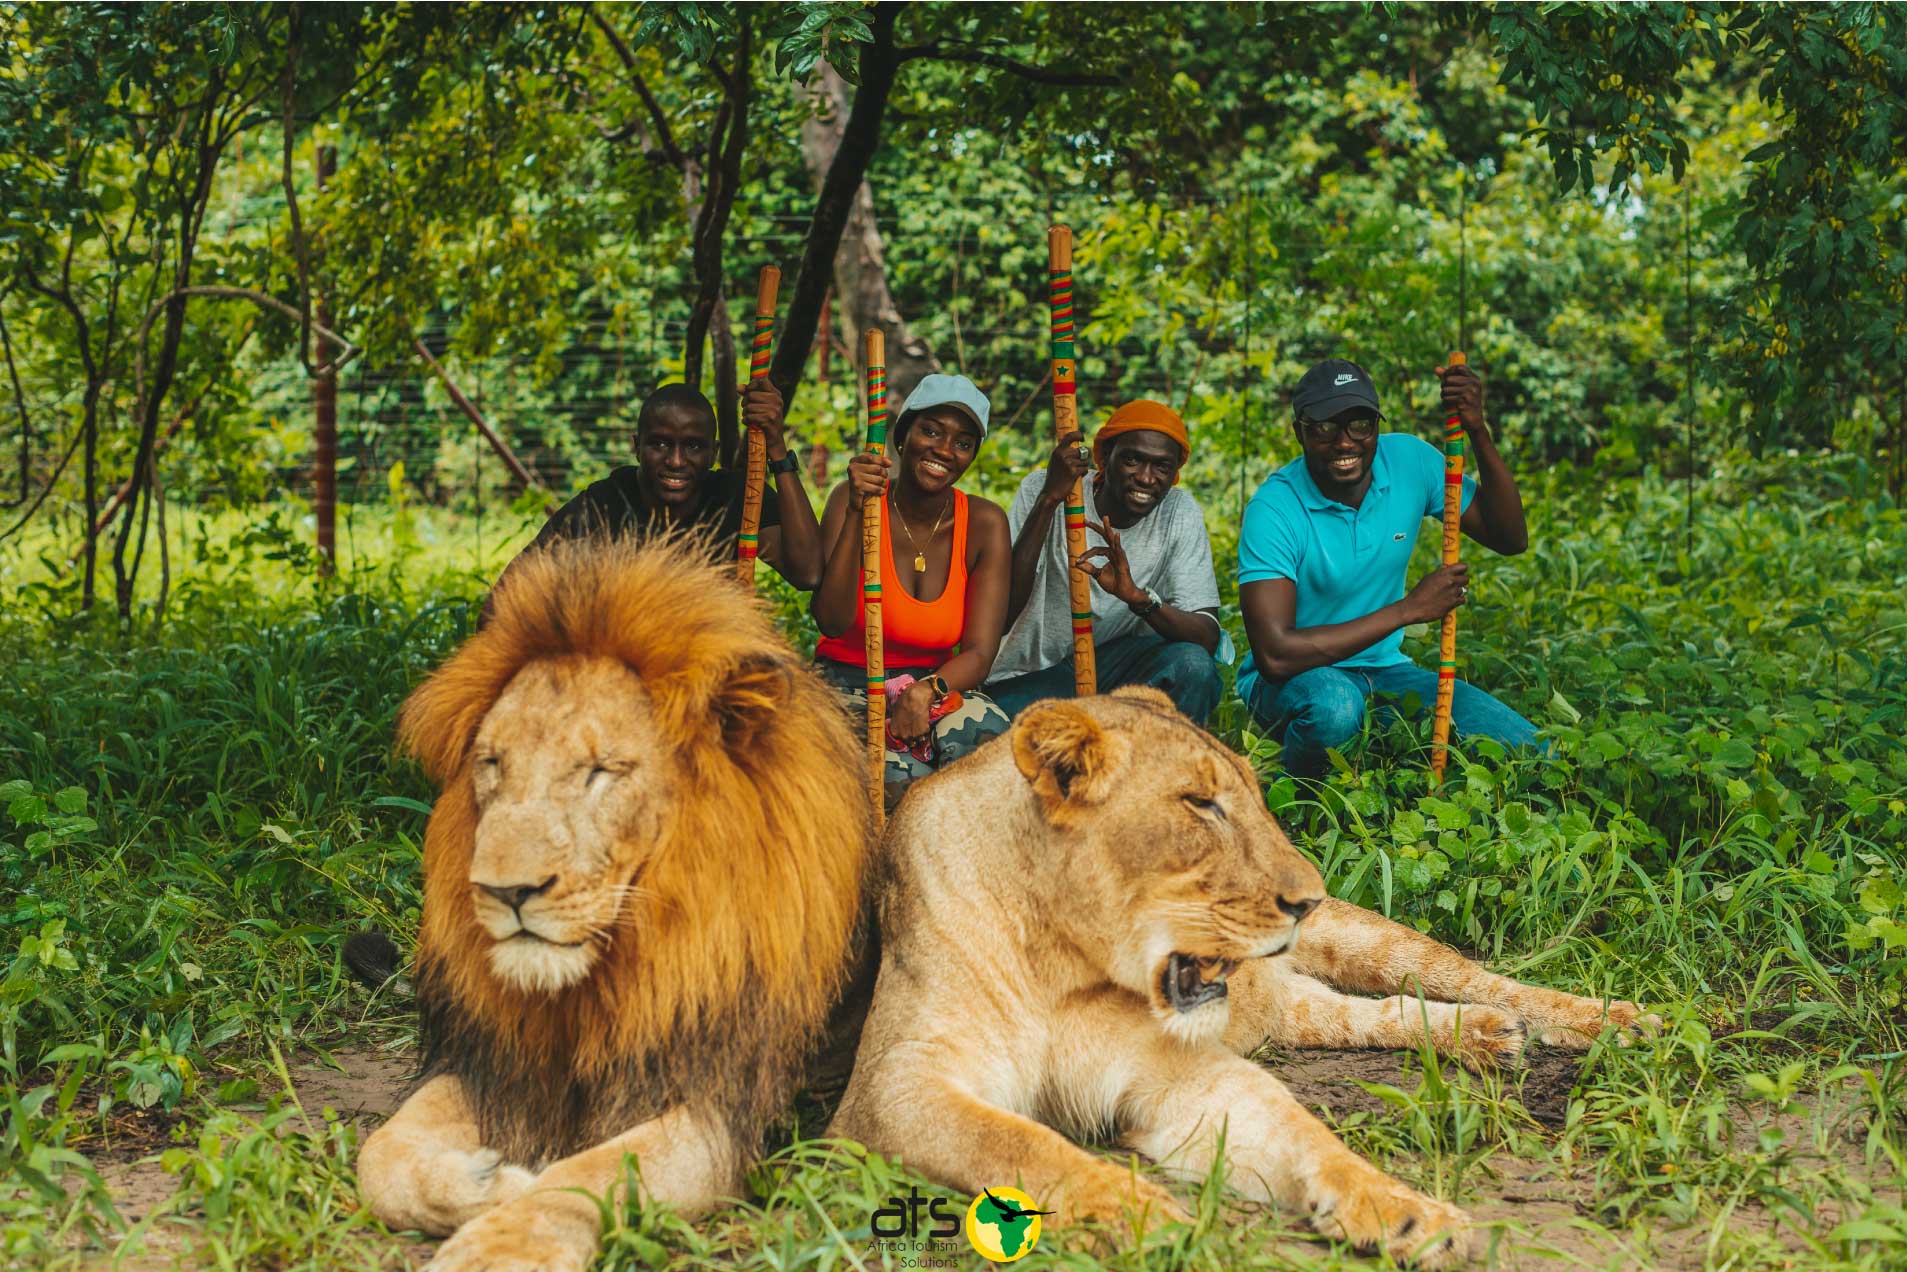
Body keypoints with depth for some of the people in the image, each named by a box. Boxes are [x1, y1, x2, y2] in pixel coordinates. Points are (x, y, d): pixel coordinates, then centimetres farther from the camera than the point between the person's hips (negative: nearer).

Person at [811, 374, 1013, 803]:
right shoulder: (852, 500, -9)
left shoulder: (985, 524, -4)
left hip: (938, 684, 3)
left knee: (987, 733, -31)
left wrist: (927, 691, -31)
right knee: (901, 780, -34)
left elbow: (978, 653, -9)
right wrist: (855, 513, -29)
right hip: (848, 683, -3)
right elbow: (832, 623, -21)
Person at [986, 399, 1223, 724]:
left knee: (1191, 666, -28)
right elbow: (1002, 615, -23)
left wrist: (1139, 597, -36)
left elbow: (1208, 638, -15)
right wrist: (1048, 501, -29)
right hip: (1031, 676, -2)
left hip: (1121, 666, 2)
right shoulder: (1041, 490, -13)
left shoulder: (1179, 511, -7)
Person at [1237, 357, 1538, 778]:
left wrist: (1477, 431, -16)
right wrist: (1409, 608, -25)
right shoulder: (1274, 510, -21)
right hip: (1296, 678, -5)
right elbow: (1275, 654, -30)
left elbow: (1511, 539, -2)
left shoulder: (1408, 460, -5)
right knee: (1334, 703, -41)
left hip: (1383, 671, 5)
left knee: (1530, 755, -12)